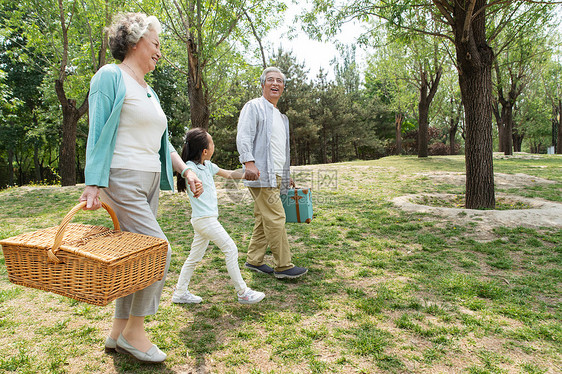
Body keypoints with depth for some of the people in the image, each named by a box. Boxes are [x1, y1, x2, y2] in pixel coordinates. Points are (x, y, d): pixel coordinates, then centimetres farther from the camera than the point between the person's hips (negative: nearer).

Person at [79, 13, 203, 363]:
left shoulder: (149, 91, 20)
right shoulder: (111, 76, -4)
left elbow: (162, 142, 21)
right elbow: (98, 134, -11)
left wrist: (186, 170, 10)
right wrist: (93, 184, -18)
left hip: (149, 182, 8)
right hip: (122, 180, -8)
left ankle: (118, 334, 22)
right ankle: (135, 331, 6)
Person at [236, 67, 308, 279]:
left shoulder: (281, 117, 26)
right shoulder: (254, 107, 1)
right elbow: (243, 137, -12)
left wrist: (287, 176, 26)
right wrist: (249, 162, -26)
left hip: (276, 176, 8)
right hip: (261, 175, -8)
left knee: (263, 219, 11)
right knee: (275, 218, -10)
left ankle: (254, 260, 20)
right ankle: (283, 266, -4)